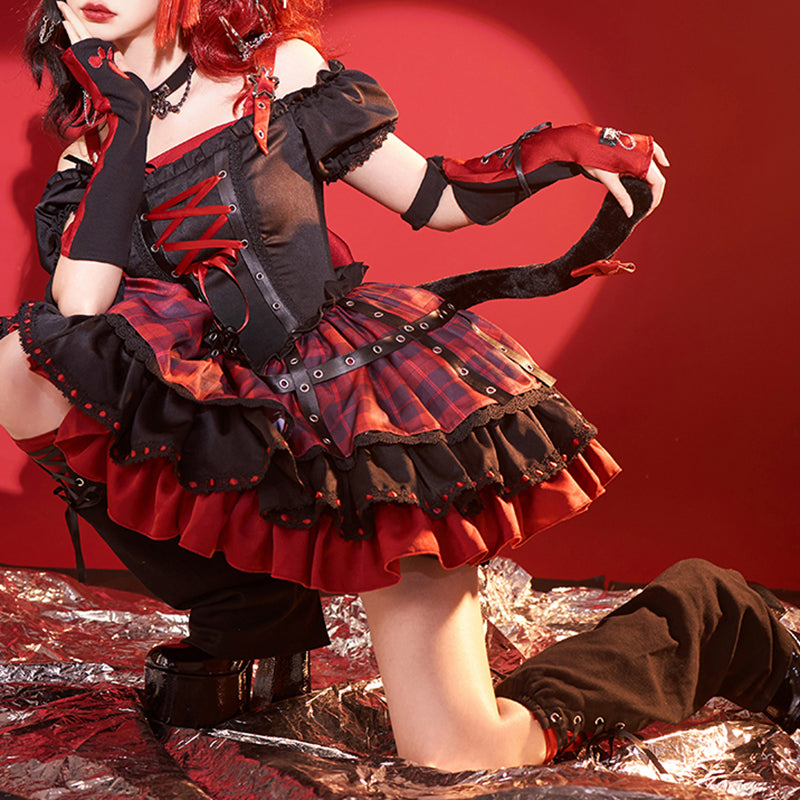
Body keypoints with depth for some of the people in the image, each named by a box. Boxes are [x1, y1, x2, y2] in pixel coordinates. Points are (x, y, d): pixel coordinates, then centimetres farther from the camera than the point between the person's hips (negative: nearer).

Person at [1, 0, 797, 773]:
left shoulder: (277, 68, 0)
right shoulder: (92, 142, 7)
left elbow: (434, 199, 6)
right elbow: (76, 317, -12)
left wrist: (566, 148, -8)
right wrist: (124, 120, -9)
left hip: (365, 394, -4)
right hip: (246, 429, 4)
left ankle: (706, 616, 15)